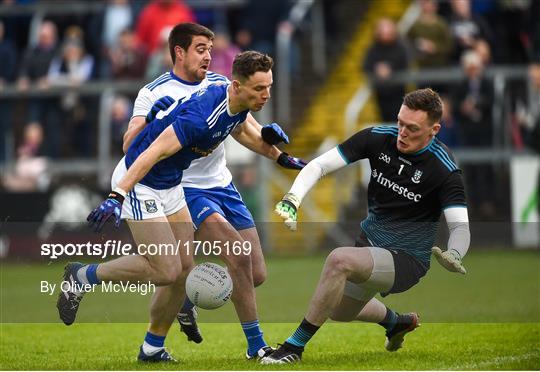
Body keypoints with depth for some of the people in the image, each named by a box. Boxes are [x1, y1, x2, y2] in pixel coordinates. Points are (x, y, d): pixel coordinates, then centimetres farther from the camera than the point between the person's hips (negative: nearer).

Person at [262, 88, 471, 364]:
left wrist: (453, 255, -45)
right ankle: (396, 322, 57)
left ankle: (294, 347, -22)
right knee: (339, 312, 27)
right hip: (369, 243, 7)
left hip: (406, 260, -7)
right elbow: (319, 165, -8)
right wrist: (292, 201, -26)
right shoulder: (378, 137, -10)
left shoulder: (443, 168, -21)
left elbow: (460, 226, -22)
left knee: (339, 259, -33)